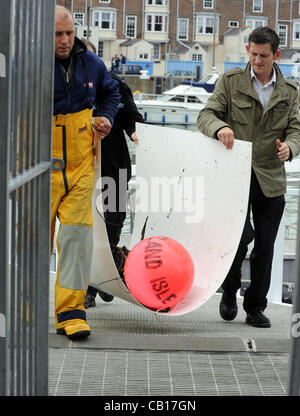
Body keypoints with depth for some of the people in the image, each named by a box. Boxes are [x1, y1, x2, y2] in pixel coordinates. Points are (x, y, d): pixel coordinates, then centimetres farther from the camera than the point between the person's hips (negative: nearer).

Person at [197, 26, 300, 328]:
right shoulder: (230, 81, 4)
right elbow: (206, 115, -2)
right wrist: (219, 128, -26)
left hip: (271, 181, 3)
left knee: (265, 246, 5)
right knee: (240, 235, -15)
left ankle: (255, 308, 18)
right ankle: (229, 291, 13)